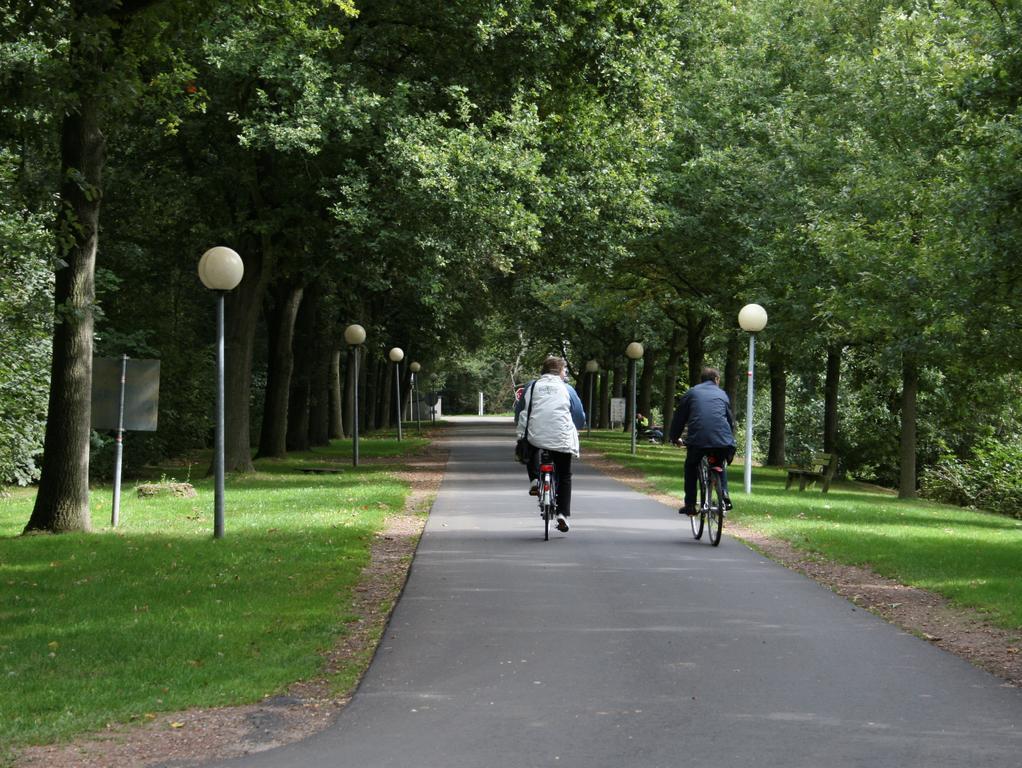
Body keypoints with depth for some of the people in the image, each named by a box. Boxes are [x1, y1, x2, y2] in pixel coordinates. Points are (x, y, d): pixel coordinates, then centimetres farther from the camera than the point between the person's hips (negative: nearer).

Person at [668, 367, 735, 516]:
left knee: (691, 467, 20)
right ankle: (724, 495, 12)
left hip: (698, 438, -2)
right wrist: (731, 437, 42)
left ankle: (690, 504, 12)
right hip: (722, 439, 2)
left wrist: (674, 437, 34)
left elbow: (679, 417, 20)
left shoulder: (691, 393, 18)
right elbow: (730, 419, 28)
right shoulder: (722, 394, 23)